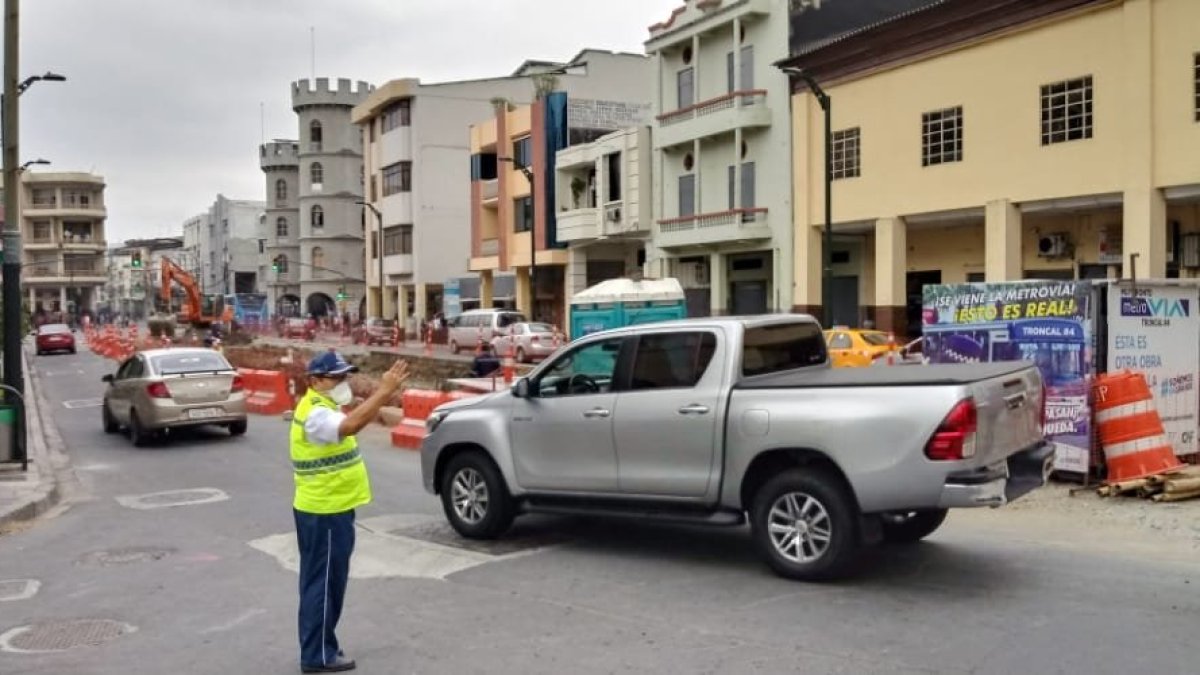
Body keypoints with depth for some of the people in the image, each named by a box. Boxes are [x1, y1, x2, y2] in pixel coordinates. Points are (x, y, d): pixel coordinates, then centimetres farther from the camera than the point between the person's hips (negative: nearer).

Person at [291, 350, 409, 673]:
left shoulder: (324, 408, 14)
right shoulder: (316, 414, -22)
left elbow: (356, 418, 11)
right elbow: (351, 424, -40)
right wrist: (384, 390, -41)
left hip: (328, 509, 11)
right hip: (324, 513, -11)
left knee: (326, 583, 18)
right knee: (323, 584, -1)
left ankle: (320, 648, 28)